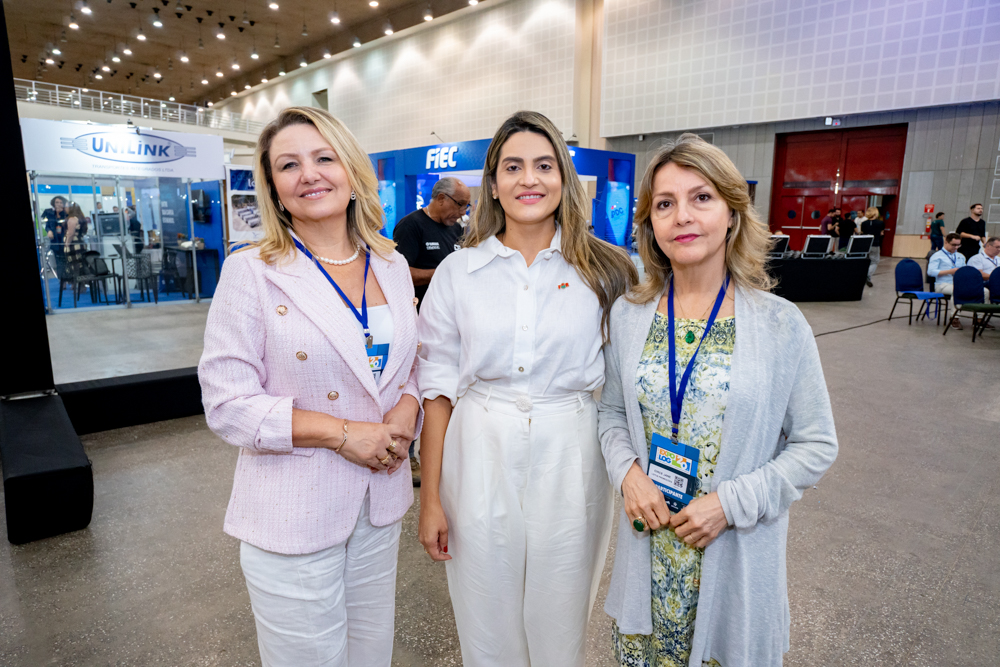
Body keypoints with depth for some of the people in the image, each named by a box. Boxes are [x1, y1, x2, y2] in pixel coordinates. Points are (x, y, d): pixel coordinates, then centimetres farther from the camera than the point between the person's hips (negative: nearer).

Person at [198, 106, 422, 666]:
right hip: (294, 512, -4)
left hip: (380, 501, 5)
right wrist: (342, 432, -19)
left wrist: (406, 409, -9)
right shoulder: (251, 271, -10)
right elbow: (228, 403, -13)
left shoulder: (392, 265, 4)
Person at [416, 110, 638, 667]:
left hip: (570, 459, 0)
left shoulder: (604, 270, -1)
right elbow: (438, 387, 0)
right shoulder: (458, 270, -1)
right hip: (481, 458, 1)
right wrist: (430, 498, -1)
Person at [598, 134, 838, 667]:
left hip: (738, 554, -2)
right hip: (647, 547, 2)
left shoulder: (781, 324, -10)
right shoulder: (628, 316, -3)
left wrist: (732, 503, -16)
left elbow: (816, 445, -5)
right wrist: (627, 472, -11)